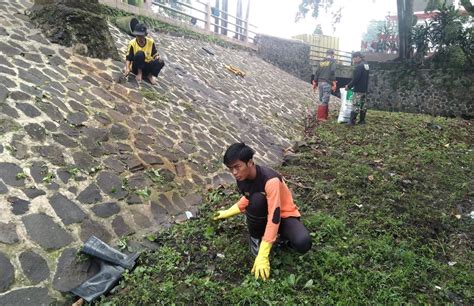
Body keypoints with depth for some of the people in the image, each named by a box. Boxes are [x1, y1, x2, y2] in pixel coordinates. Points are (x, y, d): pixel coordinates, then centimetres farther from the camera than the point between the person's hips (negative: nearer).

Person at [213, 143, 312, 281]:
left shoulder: (270, 180, -35)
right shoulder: (241, 178, -14)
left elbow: (274, 217, -35)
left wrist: (263, 256, -35)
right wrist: (227, 213, 11)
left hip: (284, 215, -4)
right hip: (263, 213, 4)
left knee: (303, 244, -35)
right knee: (256, 200, -33)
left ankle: (283, 234, 1)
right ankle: (255, 238, -5)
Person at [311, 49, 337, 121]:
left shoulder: (321, 62, 15)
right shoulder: (332, 61, -2)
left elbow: (317, 72, 13)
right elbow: (332, 72, -12)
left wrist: (315, 82, 17)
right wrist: (334, 84, -12)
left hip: (320, 83, 7)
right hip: (327, 83, -6)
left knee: (322, 100, 12)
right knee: (325, 101, -6)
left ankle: (325, 116, 17)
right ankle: (320, 117, -8)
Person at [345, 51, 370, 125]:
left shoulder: (359, 66, -16)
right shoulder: (366, 65, 14)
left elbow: (355, 79, -20)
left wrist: (349, 86, -9)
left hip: (358, 90, -9)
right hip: (364, 89, 9)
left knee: (355, 105, -8)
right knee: (363, 105, 11)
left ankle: (352, 121, -7)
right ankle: (362, 120, 15)